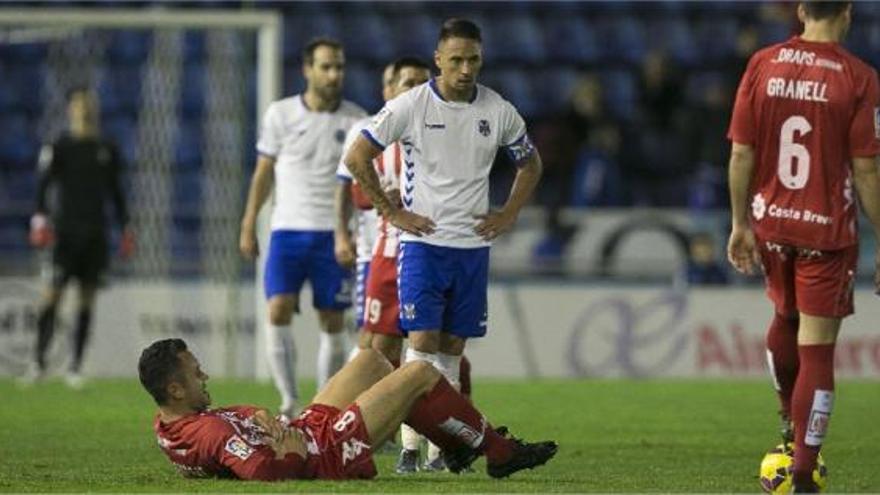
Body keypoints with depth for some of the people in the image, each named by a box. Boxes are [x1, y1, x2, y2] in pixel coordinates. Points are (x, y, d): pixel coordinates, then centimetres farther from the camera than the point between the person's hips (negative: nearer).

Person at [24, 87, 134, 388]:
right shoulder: (60, 148, 0)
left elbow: (116, 193, 19)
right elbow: (43, 184, -5)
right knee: (54, 292, -9)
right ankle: (39, 362, -4)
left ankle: (75, 368, 6)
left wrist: (125, 228, 14)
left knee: (88, 298, 2)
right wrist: (40, 216, -19)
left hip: (96, 232, 4)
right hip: (66, 230, -4)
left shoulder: (108, 151, 13)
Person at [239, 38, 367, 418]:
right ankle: (289, 404, -10)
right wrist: (248, 226, 7)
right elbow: (263, 173, 9)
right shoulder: (281, 114, 2)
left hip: (334, 234, 0)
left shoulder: (355, 119, 3)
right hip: (288, 230, 0)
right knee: (278, 312, -14)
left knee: (333, 323, 3)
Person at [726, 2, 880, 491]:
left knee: (785, 317, 30)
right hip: (828, 230, -4)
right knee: (817, 350, -1)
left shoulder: (763, 65, -1)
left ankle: (790, 421, 41)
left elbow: (741, 153, 0)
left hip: (770, 224, 4)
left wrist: (740, 225, 10)